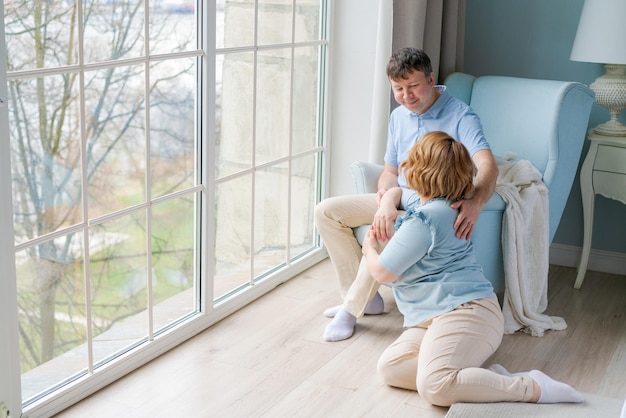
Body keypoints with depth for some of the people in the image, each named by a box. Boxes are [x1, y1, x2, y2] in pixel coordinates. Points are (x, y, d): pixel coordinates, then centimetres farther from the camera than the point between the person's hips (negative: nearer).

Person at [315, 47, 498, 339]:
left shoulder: (460, 117, -15)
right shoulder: (398, 117, 8)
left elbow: (488, 166, -30)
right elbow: (390, 172, 10)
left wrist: (476, 201, -53)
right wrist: (385, 199, -15)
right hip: (399, 199, 8)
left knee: (381, 235, -36)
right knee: (326, 211, -4)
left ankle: (351, 309, -15)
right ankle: (366, 298, -3)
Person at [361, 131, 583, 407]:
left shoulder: (423, 221, -13)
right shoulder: (423, 200, 17)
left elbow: (382, 272, -8)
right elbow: (395, 192, 39)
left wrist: (370, 249, 14)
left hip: (465, 311, -11)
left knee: (434, 387, -31)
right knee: (389, 367, -7)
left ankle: (532, 388, -19)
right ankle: (490, 380, -11)